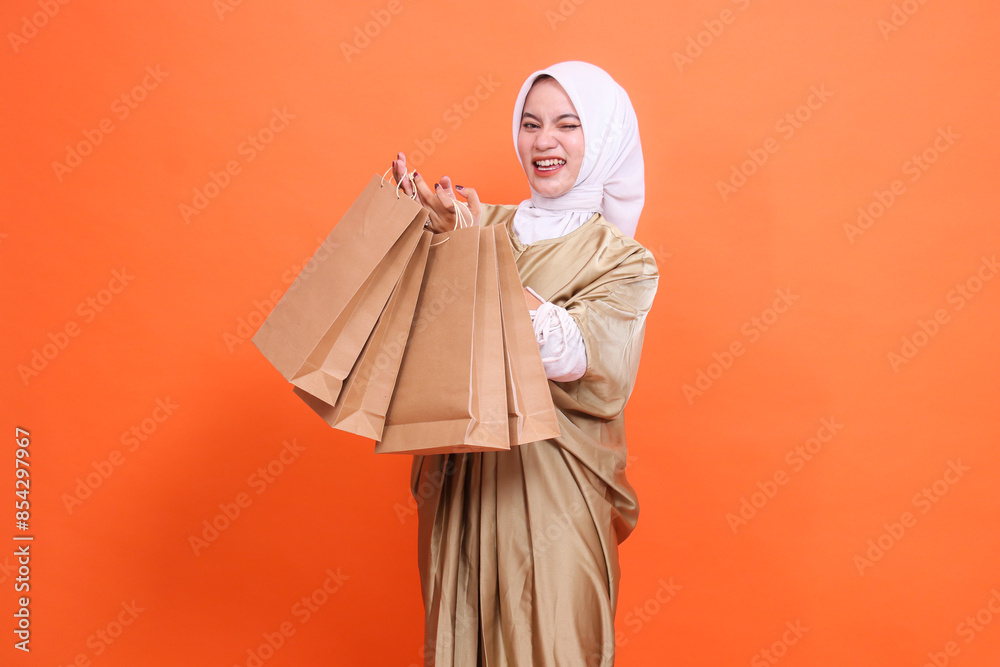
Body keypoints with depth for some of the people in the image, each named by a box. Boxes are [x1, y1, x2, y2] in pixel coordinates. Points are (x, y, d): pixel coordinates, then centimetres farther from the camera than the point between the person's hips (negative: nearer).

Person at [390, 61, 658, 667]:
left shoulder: (624, 262, -4)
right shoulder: (488, 225, 5)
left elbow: (578, 358, -21)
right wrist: (423, 231, -11)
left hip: (551, 491, -3)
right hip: (461, 482, 4)